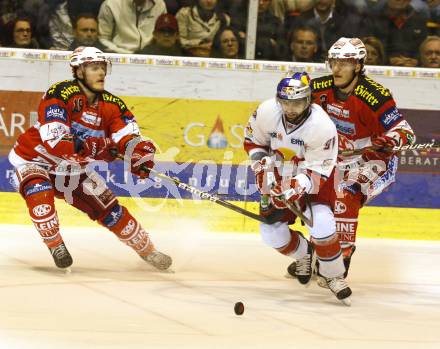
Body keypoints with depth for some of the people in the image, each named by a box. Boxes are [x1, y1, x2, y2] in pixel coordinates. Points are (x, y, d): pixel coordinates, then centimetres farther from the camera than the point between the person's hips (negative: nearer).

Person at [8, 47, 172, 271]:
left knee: (108, 208, 4)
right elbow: (54, 141, -37)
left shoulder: (110, 105, -9)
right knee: (39, 193, -36)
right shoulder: (61, 94, -27)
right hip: (33, 160, -6)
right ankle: (56, 246, -15)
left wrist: (141, 152, -43)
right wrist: (94, 147, -48)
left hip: (71, 168, 6)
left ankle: (147, 250, 22)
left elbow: (129, 136, -19)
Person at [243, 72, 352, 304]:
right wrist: (262, 166, -14)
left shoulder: (322, 126, -29)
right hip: (277, 178, 4)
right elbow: (253, 141, 2)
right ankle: (303, 254, 29)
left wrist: (298, 186, -42)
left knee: (321, 223, -27)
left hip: (310, 179, -4)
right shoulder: (266, 112, -18)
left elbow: (317, 171, -25)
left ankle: (334, 276, -4)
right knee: (271, 230, -6)